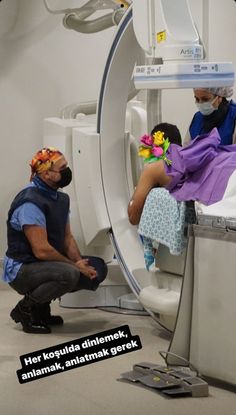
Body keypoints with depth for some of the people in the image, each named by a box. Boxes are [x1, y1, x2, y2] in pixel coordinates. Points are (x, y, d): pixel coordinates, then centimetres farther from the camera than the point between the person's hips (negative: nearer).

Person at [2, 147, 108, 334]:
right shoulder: (30, 202, -22)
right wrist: (75, 265, -15)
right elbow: (41, 250, -26)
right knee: (69, 274, -34)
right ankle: (25, 308, -9)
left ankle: (41, 306, 10)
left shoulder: (61, 198, 9)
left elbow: (67, 238, 10)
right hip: (21, 269, -10)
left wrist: (81, 262, -8)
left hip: (48, 263, 10)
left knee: (97, 268, 1)